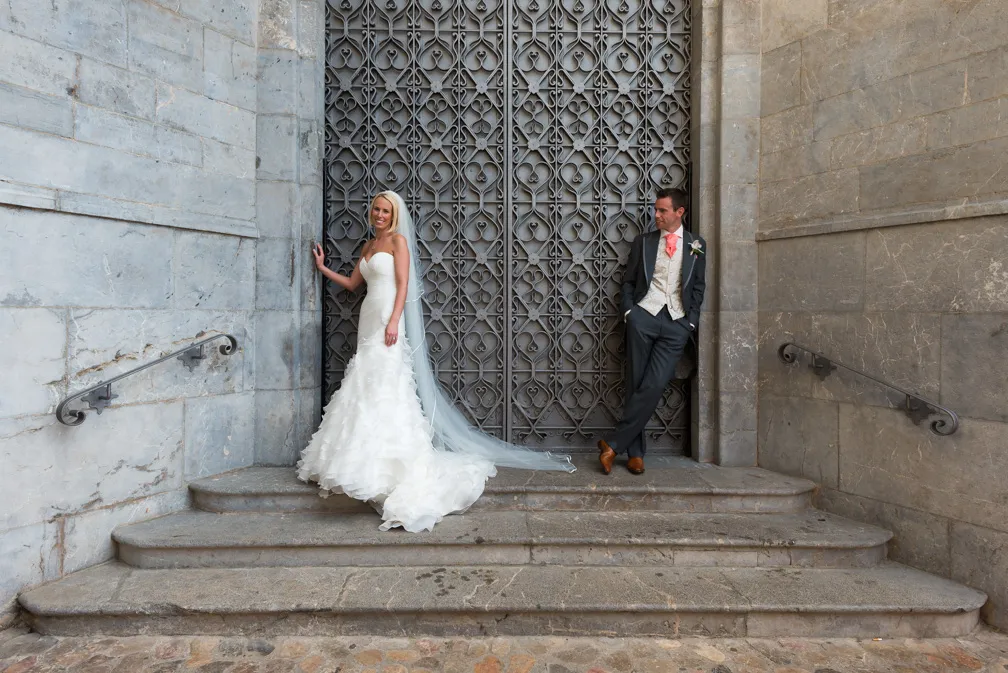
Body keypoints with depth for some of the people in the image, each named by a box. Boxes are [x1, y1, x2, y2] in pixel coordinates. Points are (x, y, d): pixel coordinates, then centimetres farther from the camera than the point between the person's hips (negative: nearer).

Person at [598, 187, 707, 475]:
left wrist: (691, 322, 1)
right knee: (635, 384, -2)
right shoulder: (643, 241, 14)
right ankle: (635, 452, 6)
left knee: (654, 386, -14)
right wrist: (628, 310, 0)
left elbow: (699, 288, 12)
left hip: (676, 323, 0)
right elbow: (628, 281, 14)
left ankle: (613, 443, -7)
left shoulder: (697, 246, 13)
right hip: (644, 316, 1)